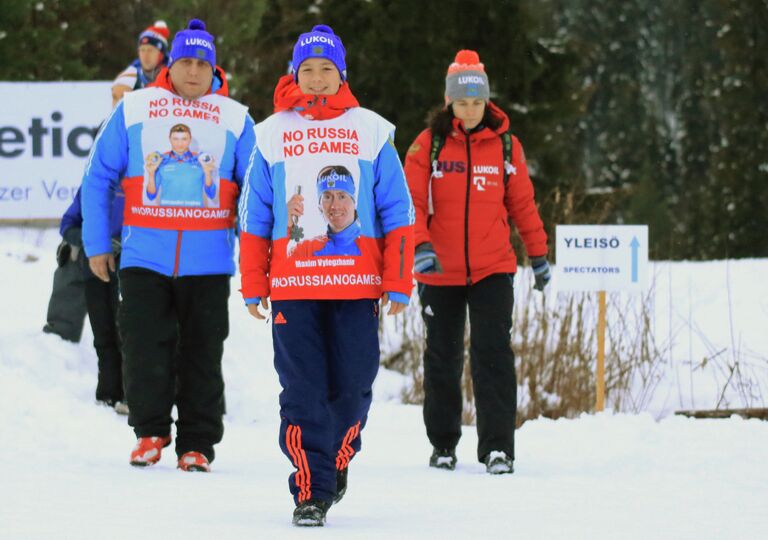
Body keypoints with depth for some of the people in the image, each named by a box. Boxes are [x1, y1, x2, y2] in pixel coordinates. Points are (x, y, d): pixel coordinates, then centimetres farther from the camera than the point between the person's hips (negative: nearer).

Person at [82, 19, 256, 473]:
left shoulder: (235, 119, 8)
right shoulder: (134, 109, 6)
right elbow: (99, 177, 9)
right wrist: (97, 244, 4)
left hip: (209, 260, 0)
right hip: (145, 257, 0)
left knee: (202, 354, 3)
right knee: (146, 348, -5)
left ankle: (197, 443, 10)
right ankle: (150, 432, 12)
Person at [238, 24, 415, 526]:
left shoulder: (370, 130, 6)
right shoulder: (273, 133, 9)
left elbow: (398, 211, 7)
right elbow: (254, 216, 11)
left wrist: (398, 283, 1)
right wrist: (253, 286, 7)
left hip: (357, 284, 0)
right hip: (292, 285, 0)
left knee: (352, 388, 0)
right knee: (303, 393, -3)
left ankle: (336, 461, 25)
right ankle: (310, 490, 2)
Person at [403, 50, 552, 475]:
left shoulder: (505, 145, 2)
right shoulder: (428, 145, -3)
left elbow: (522, 202, 10)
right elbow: (412, 202, -8)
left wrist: (538, 254, 13)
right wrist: (420, 245, -23)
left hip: (492, 269, 0)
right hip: (440, 273, 0)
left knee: (493, 352, -10)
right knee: (443, 359, 11)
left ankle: (497, 446, -8)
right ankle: (443, 443, 24)